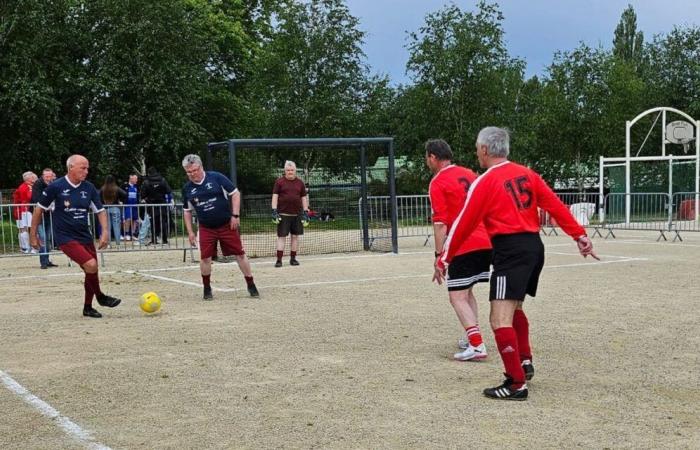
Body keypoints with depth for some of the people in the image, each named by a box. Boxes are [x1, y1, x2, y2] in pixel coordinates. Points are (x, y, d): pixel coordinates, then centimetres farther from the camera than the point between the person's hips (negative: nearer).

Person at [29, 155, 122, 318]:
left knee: (92, 272, 8)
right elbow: (40, 209, -1)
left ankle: (88, 307, 26)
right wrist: (33, 235, 1)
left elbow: (100, 211, 8)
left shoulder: (89, 188, 2)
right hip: (66, 237, -6)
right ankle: (100, 297, 2)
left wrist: (105, 232, -7)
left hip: (85, 237, 6)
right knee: (91, 265, -21)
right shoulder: (56, 187, -10)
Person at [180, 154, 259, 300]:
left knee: (240, 254, 0)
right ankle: (207, 289, 14)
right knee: (205, 258, -4)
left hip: (227, 225, -2)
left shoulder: (216, 178, -9)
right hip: (206, 228, 2)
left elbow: (235, 194, -6)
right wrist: (190, 232, 7)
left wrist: (235, 215, -11)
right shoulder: (187, 188, 2)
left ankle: (251, 285, 11)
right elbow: (187, 211, 13)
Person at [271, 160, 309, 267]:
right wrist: (274, 211, -11)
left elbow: (304, 198, 12)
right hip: (283, 214, -3)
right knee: (281, 236, -5)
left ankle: (293, 258, 15)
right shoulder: (279, 181, 1)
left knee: (295, 236, 6)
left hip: (297, 214, 3)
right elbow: (275, 196, -2)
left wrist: (305, 212, 5)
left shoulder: (300, 183, 10)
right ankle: (279, 260, -5)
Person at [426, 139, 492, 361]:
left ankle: (477, 346, -15)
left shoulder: (438, 183, -7)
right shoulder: (469, 174, 16)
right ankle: (471, 337, 23)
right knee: (466, 291, 22)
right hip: (487, 242, 8)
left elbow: (440, 223, -13)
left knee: (457, 297, -4)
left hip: (464, 247, -8)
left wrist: (439, 257, -12)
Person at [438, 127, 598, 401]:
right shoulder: (527, 174, 12)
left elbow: (464, 224, -4)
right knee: (515, 307, 28)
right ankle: (524, 362, 32)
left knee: (500, 319, -8)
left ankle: (517, 384, -10)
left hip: (510, 251, -9)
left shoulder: (485, 182, -6)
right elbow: (556, 206, 8)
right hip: (534, 246, 9)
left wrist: (444, 259, 4)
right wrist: (580, 236, 10)